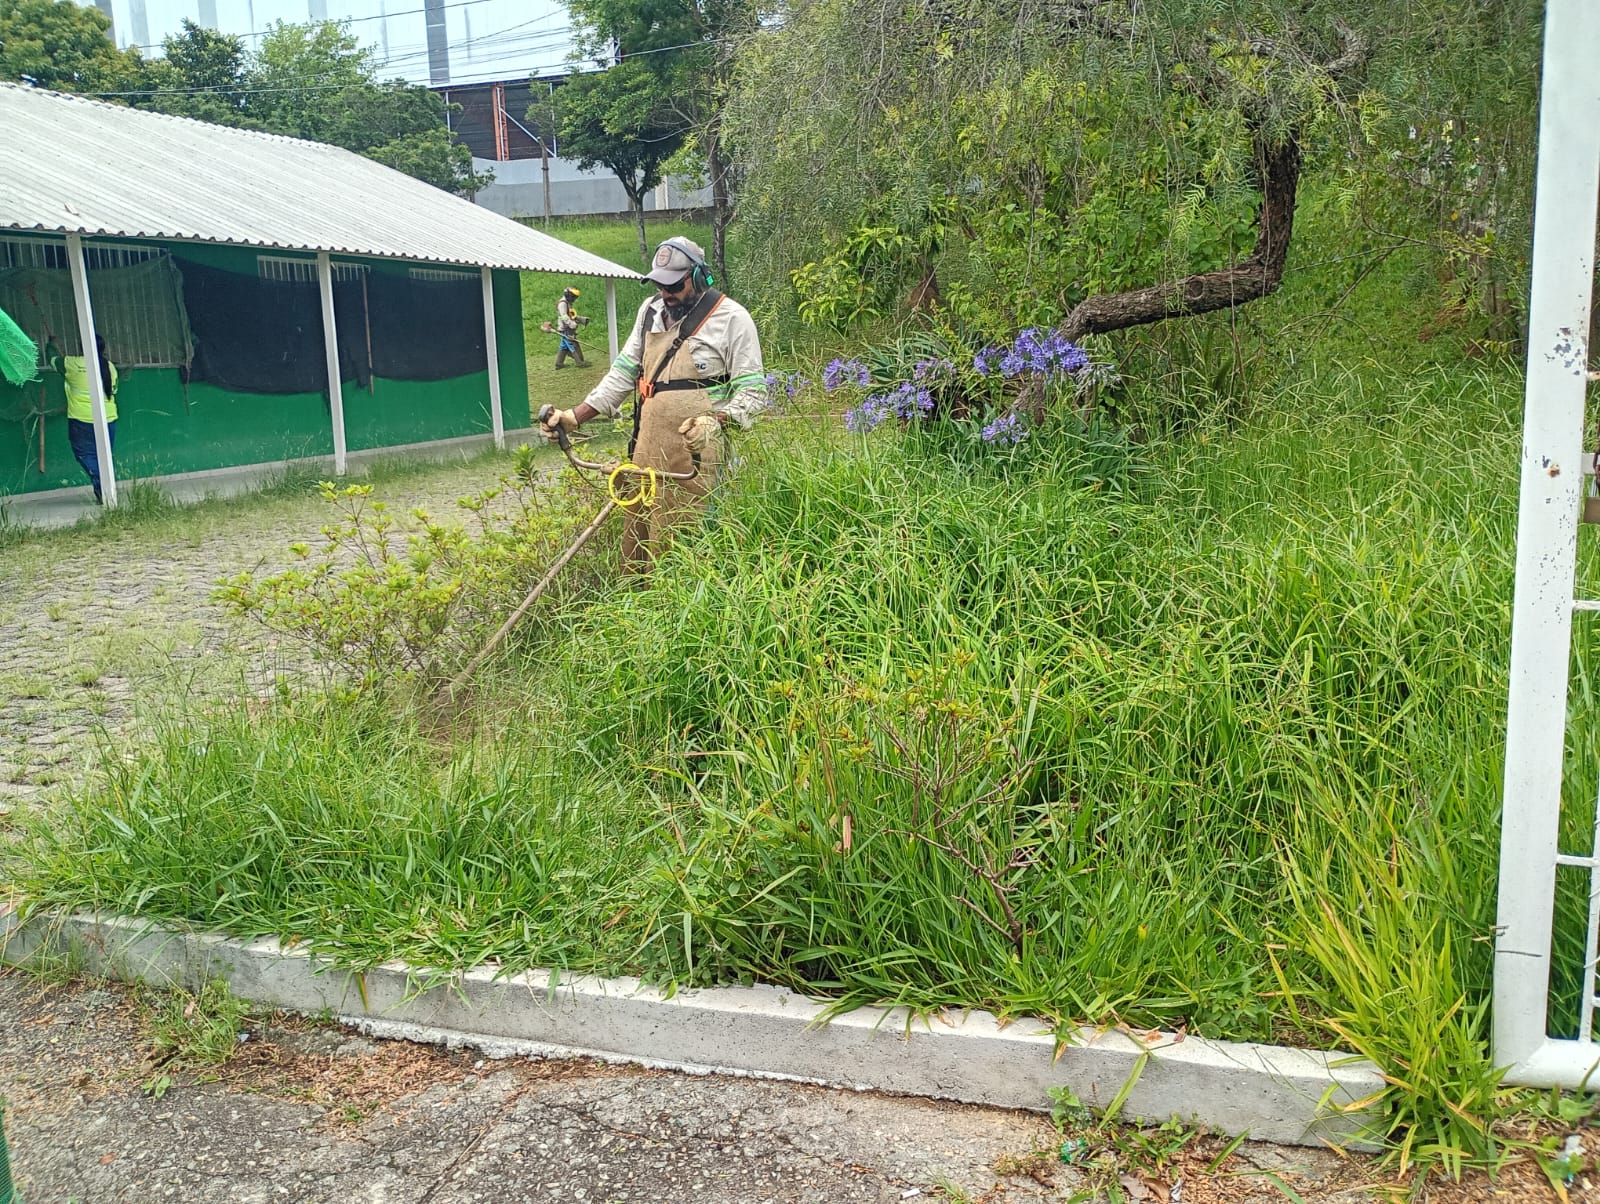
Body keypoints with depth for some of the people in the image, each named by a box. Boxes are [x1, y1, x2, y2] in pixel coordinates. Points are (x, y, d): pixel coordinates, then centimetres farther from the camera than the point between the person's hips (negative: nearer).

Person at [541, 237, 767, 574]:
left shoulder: (731, 318, -4)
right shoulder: (650, 311, 15)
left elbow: (752, 390, -5)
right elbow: (624, 372, 19)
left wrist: (715, 421, -24)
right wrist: (574, 416, 10)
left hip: (694, 457, -6)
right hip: (645, 452, 6)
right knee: (636, 541, 9)